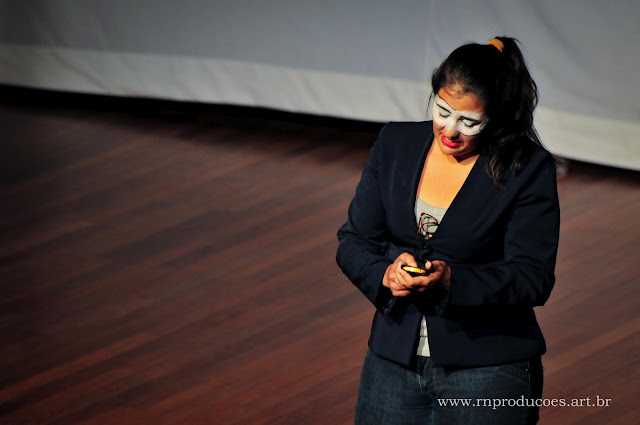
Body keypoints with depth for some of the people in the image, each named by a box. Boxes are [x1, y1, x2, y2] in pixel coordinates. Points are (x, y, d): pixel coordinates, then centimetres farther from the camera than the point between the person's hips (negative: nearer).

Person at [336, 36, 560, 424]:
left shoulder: (529, 169, -8)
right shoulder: (395, 143, 4)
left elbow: (533, 277, -11)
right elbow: (354, 240, 6)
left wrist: (451, 280, -26)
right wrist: (385, 273, -16)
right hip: (393, 359, 4)